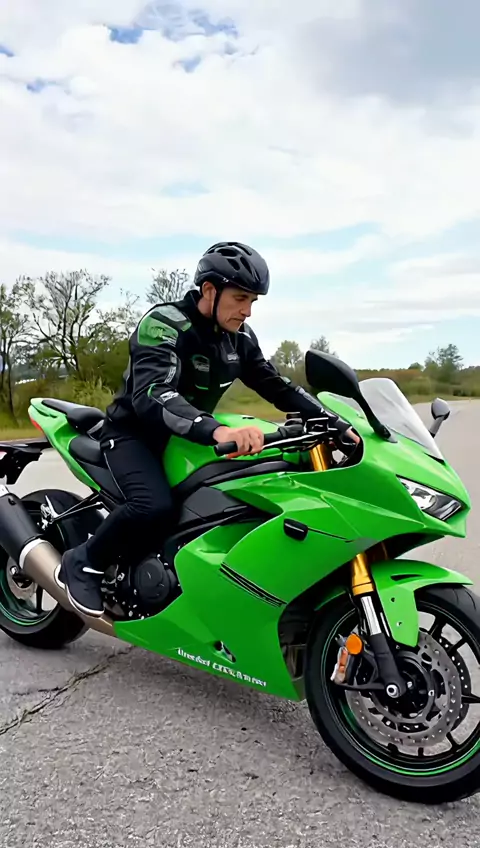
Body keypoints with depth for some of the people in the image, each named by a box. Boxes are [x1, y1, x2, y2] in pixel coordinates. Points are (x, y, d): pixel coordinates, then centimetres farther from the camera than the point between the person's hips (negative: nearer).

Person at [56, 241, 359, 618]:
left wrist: (334, 422, -8)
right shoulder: (163, 323, -25)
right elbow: (152, 395, -41)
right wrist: (217, 430, -59)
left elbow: (276, 386, 4)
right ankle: (83, 562, -7)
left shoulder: (240, 337, -2)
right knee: (156, 507, -34)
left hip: (186, 437, 8)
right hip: (134, 432, -7)